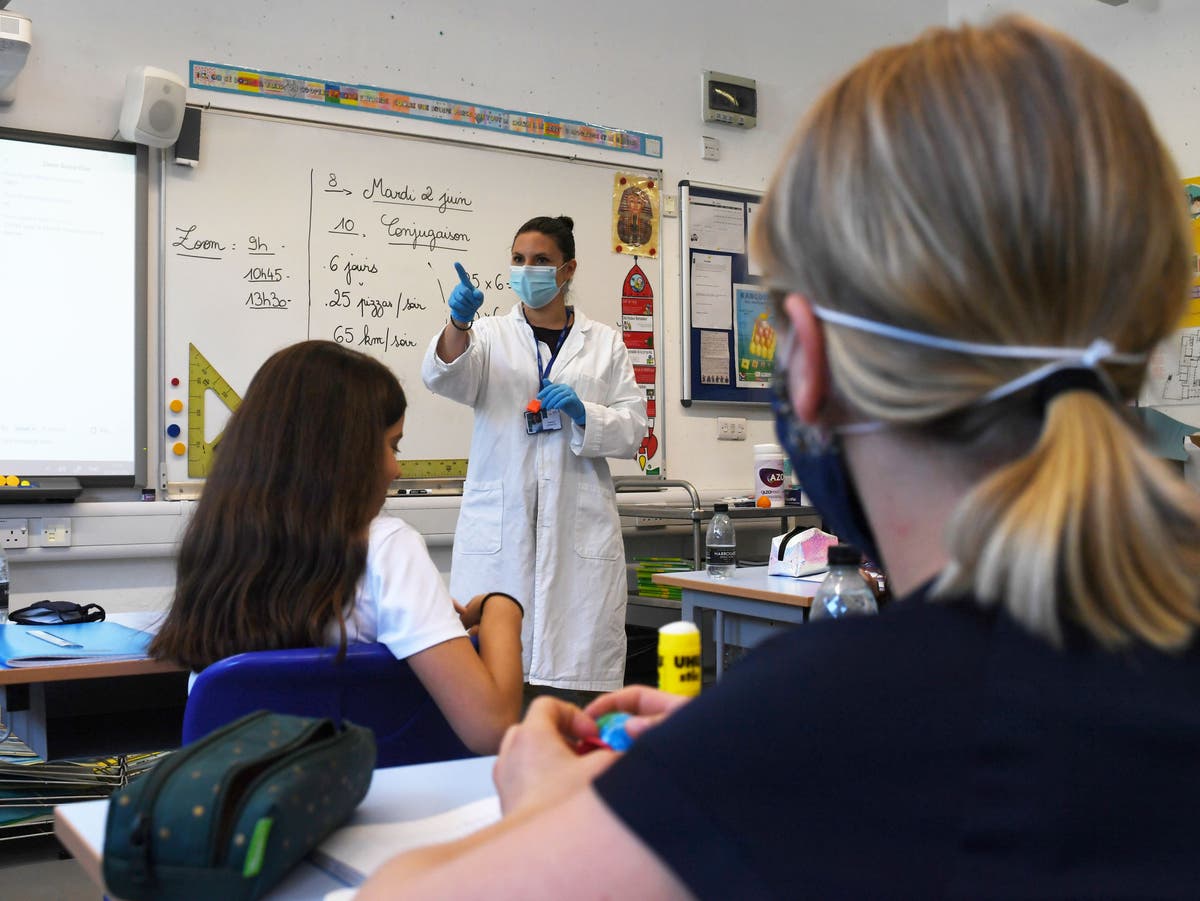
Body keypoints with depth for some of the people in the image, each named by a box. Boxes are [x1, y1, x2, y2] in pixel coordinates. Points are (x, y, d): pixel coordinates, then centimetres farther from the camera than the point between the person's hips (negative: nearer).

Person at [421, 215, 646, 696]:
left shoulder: (605, 343, 14)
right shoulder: (490, 335, 12)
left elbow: (632, 429, 9)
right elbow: (444, 377, -8)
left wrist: (583, 413, -10)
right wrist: (459, 322, -28)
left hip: (579, 530, 0)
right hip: (499, 526, 0)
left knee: (579, 673, -4)